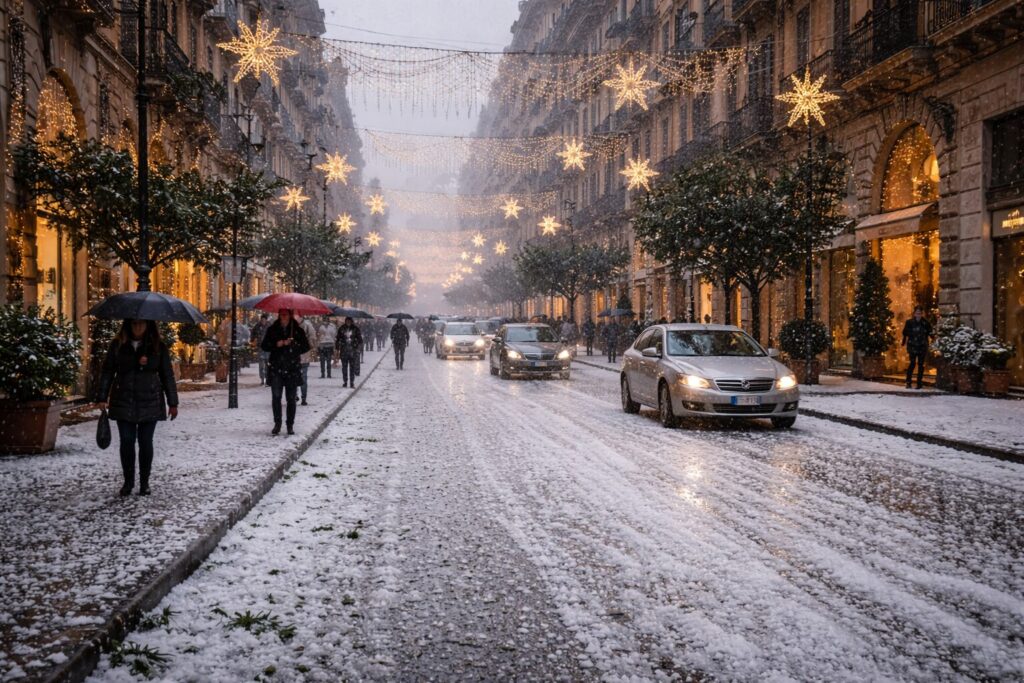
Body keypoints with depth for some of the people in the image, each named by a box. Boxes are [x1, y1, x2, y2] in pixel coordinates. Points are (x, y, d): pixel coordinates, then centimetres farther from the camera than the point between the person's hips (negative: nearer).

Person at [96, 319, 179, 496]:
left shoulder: (158, 347, 2)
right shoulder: (118, 345, 4)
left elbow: (167, 375, 4)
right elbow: (107, 371, 4)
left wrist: (172, 403, 2)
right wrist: (102, 397, -5)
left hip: (150, 402, 0)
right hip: (123, 402, 1)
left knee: (145, 442, 3)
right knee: (127, 442, 2)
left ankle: (144, 482, 15)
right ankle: (128, 481, 16)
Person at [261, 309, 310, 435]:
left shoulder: (298, 330, 3)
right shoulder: (272, 329, 7)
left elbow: (306, 347, 2)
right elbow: (264, 346, 7)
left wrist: (293, 344, -14)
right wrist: (276, 344, -11)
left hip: (293, 368, -1)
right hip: (276, 368, 1)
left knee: (291, 398, 3)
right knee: (276, 396, -4)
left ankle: (290, 425, 12)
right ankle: (277, 424, 7)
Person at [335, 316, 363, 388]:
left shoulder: (356, 329, 2)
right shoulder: (341, 329, 3)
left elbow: (360, 339, 5)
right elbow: (337, 338, 6)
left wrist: (359, 348, -2)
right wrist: (338, 349, 1)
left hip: (353, 350, -1)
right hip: (344, 351, 1)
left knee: (352, 367, 1)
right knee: (344, 367, 5)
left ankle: (352, 382, 8)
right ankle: (345, 382, 14)